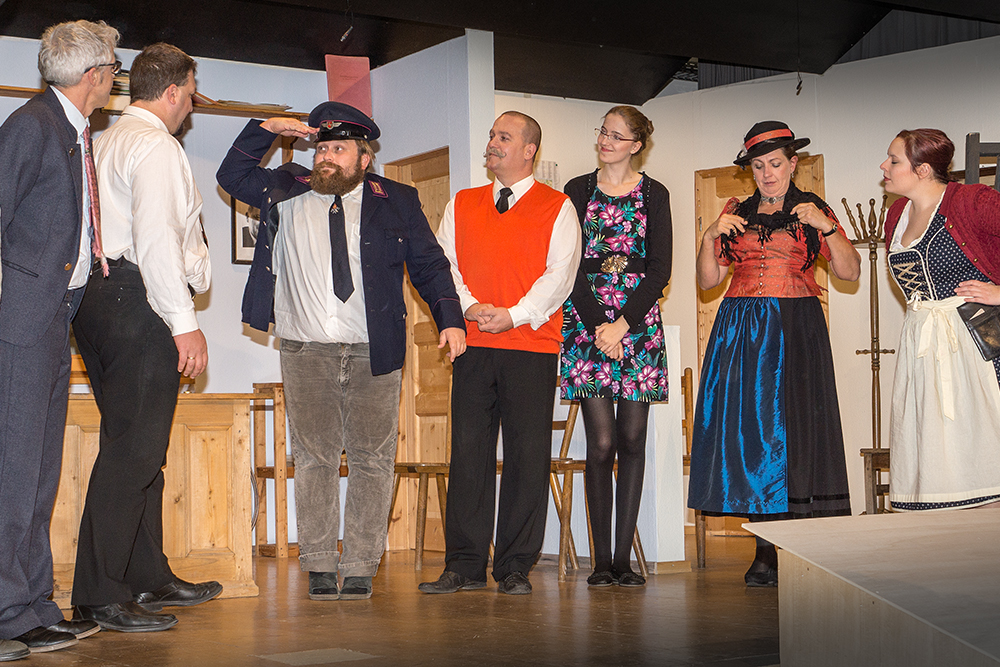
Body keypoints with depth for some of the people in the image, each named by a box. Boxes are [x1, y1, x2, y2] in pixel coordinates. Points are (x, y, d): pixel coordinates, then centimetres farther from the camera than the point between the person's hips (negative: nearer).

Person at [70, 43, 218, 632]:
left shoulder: (107, 142, 21)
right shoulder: (155, 145, -9)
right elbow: (156, 238, -19)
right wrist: (185, 322, -21)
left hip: (100, 297, 10)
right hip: (138, 303, -10)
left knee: (139, 447, 15)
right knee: (133, 449, -10)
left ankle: (148, 576, 22)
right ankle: (101, 595, -9)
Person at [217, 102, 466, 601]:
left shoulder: (396, 202, 8)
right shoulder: (287, 193, 12)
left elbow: (429, 265, 9)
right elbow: (231, 176, 18)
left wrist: (450, 319, -2)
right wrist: (266, 129, 6)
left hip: (372, 353, -1)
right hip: (305, 350, 1)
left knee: (372, 460, 0)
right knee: (314, 458, 2)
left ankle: (359, 568, 7)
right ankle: (319, 566, 9)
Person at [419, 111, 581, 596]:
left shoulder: (557, 207, 5)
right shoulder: (462, 205, 16)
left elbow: (560, 274, -4)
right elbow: (444, 264, 9)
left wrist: (514, 315, -15)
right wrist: (470, 307, -9)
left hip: (531, 344, -3)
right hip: (474, 345, 3)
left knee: (527, 454, -2)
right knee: (468, 450, 1)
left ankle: (516, 568, 5)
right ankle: (465, 565, 6)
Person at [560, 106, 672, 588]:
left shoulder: (654, 195, 7)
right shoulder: (578, 191, 8)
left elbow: (660, 270, 1)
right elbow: (571, 266, 1)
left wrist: (622, 324, -10)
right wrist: (598, 326, -10)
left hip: (638, 322, 1)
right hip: (587, 322, -1)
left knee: (632, 439, 0)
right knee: (601, 442, -7)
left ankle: (624, 557, 5)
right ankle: (601, 559, -1)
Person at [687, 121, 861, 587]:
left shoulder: (812, 209, 9)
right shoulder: (736, 213, 15)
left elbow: (850, 272, 0)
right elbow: (708, 279, 11)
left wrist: (825, 227, -11)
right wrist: (710, 236, -3)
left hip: (795, 329, -2)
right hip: (741, 332, 2)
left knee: (792, 429, -9)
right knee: (749, 430, -4)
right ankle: (767, 552, -1)